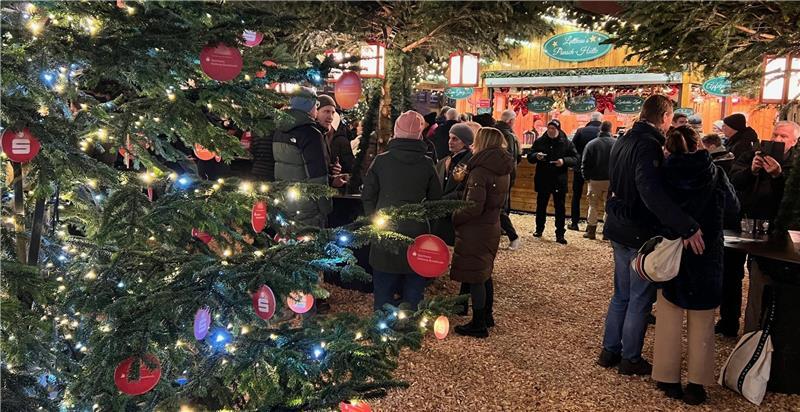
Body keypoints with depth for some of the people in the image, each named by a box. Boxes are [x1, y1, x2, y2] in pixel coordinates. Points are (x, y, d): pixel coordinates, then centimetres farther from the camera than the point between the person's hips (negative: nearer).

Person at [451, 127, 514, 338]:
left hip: (476, 231, -9)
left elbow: (474, 207, -25)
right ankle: (486, 316, 34)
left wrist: (453, 218, -14)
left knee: (474, 278, 2)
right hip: (492, 227, 9)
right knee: (485, 274, 21)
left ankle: (478, 325, 11)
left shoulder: (480, 171, -21)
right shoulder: (503, 170, 6)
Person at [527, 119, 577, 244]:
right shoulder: (539, 141, 3)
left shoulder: (567, 143, -1)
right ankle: (539, 229, 29)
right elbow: (530, 157, 4)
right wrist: (536, 156, -19)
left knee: (560, 208, 2)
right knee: (541, 205, 13)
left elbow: (575, 159, -2)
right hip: (542, 180, 2)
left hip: (559, 181, -2)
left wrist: (564, 161, -21)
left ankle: (560, 234, 8)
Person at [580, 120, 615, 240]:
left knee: (593, 206, 11)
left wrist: (587, 178, 7)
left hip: (595, 180, 0)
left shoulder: (591, 144, -2)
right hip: (611, 180, 0)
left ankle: (591, 231, 12)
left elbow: (584, 164, -2)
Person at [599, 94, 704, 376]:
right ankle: (630, 359, 18)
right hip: (642, 234, -9)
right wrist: (687, 226, -37)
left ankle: (609, 351, 27)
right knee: (640, 299, 6)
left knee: (621, 294, 19)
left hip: (619, 228, 9)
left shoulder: (624, 141, 8)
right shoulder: (649, 144, -21)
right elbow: (651, 192, -36)